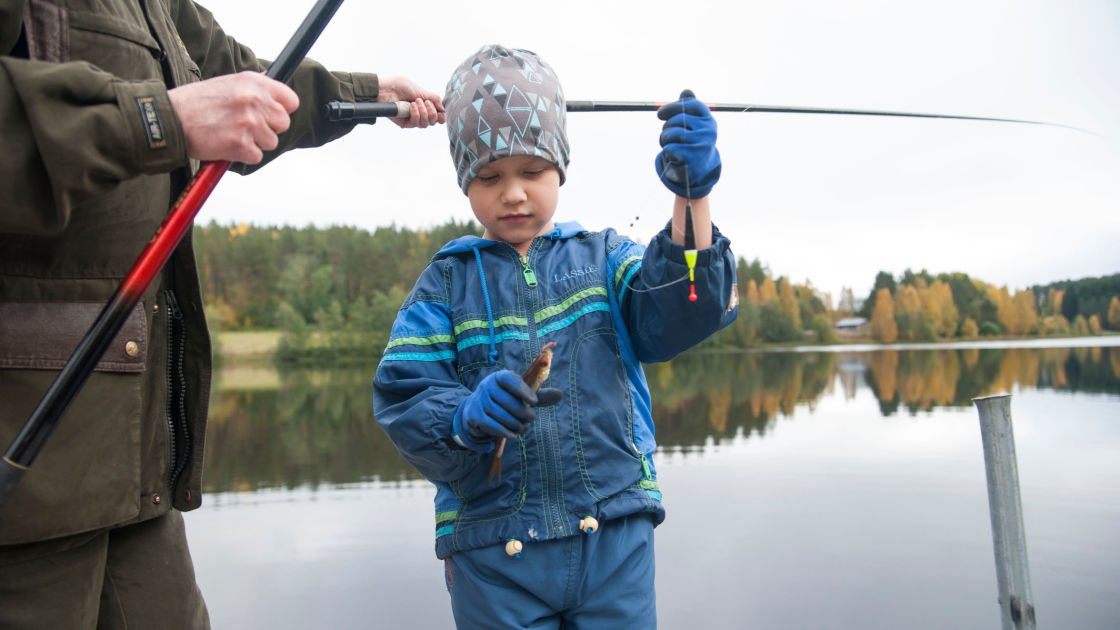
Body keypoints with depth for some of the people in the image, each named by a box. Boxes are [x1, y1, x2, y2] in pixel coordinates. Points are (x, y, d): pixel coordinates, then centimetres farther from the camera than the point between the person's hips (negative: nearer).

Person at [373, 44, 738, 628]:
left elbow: (682, 311, -9)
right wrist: (465, 417, -26)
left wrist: (691, 197, -24)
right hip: (492, 544, 0)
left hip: (614, 532, 1)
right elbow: (403, 398, -4)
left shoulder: (603, 258, 7)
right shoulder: (447, 281, 3)